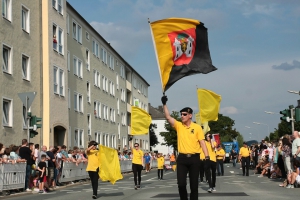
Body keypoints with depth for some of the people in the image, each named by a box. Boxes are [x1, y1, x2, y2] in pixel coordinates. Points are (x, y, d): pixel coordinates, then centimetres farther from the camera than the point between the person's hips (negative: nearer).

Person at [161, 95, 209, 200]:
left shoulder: (197, 127, 1)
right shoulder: (179, 125, 6)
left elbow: (202, 142, -2)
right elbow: (168, 117, -4)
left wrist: (207, 157, -11)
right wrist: (164, 104, -12)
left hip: (194, 158, -1)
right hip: (182, 158, 1)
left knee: (194, 184, 4)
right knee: (181, 183, -2)